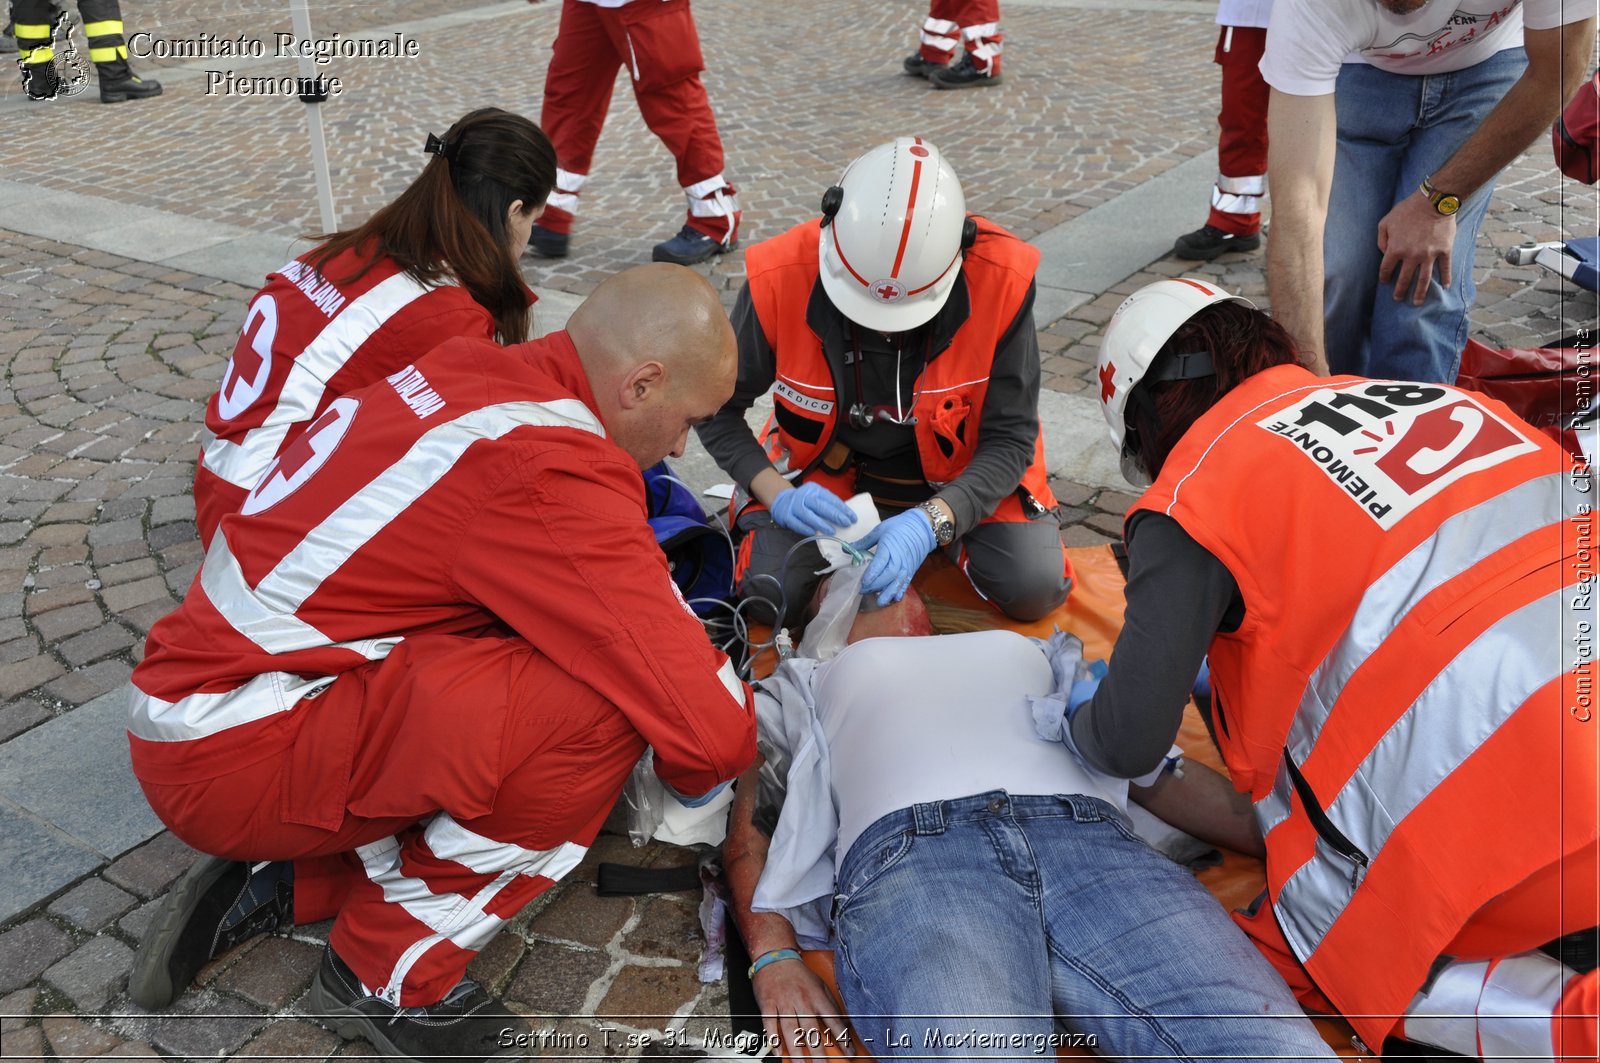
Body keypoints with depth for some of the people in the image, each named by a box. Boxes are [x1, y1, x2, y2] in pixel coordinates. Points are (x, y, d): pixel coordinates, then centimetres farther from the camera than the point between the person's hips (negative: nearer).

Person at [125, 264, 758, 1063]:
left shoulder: (474, 369, 2)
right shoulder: (552, 476, -23)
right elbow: (708, 726, -22)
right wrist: (693, 774, 1)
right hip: (235, 753, -9)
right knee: (599, 704, -22)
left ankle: (283, 884, 12)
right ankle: (392, 974, -2)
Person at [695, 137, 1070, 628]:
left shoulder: (1001, 281, -27)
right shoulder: (780, 279, -26)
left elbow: (1010, 438, -20)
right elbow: (717, 411, -11)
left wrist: (931, 522, -36)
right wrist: (778, 494, -27)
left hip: (961, 470, 0)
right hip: (829, 468, 0)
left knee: (1035, 589, -17)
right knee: (770, 594, -19)